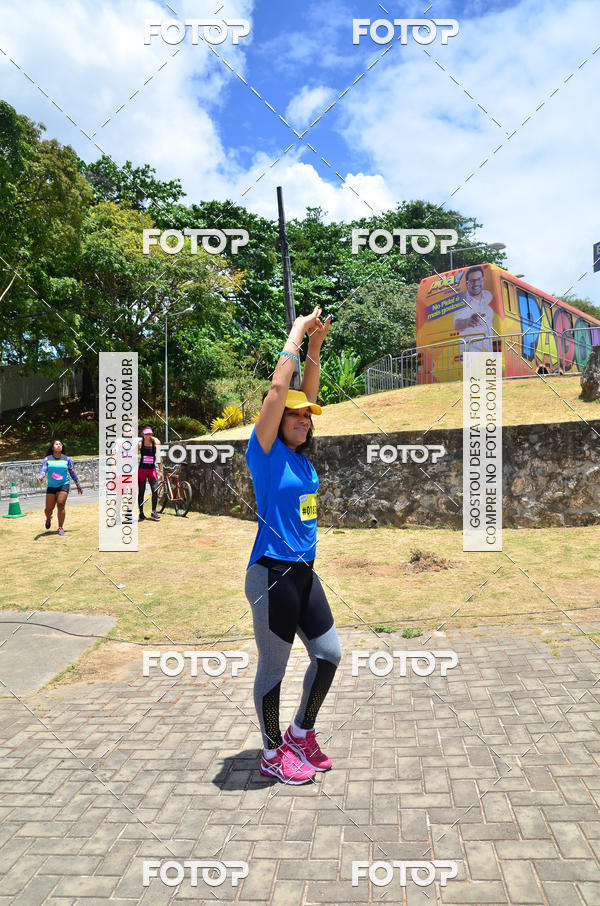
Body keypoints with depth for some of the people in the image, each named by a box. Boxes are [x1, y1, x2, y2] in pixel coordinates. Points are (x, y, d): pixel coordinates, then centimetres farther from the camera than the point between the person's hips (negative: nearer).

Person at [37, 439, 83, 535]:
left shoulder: (67, 459, 3)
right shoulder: (47, 459, 3)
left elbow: (73, 473, 9)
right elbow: (43, 470, -8)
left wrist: (79, 486, 13)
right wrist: (40, 477, -32)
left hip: (64, 485, -1)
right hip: (51, 486, 1)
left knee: (60, 505, -16)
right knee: (49, 508, 4)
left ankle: (60, 528, -5)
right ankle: (48, 518, 40)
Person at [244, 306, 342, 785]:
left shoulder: (301, 455, 9)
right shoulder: (266, 453, -10)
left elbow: (306, 395, 12)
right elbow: (278, 390, -17)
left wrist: (315, 346, 5)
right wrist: (297, 334, -8)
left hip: (305, 572, 8)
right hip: (273, 574, -8)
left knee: (329, 654, 14)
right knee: (273, 668, 7)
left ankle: (301, 733, 35)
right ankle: (273, 754, 26)